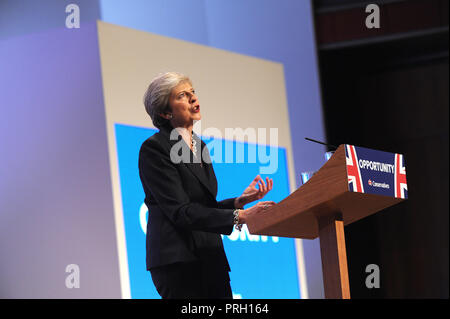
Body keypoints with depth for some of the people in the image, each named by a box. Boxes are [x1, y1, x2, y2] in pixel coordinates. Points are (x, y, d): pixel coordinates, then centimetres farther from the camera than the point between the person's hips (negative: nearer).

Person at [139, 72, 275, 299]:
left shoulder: (198, 145, 20)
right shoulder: (154, 148, -6)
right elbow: (179, 211, -15)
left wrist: (240, 201, 3)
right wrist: (238, 216, -22)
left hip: (210, 258, 7)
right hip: (178, 261, -7)